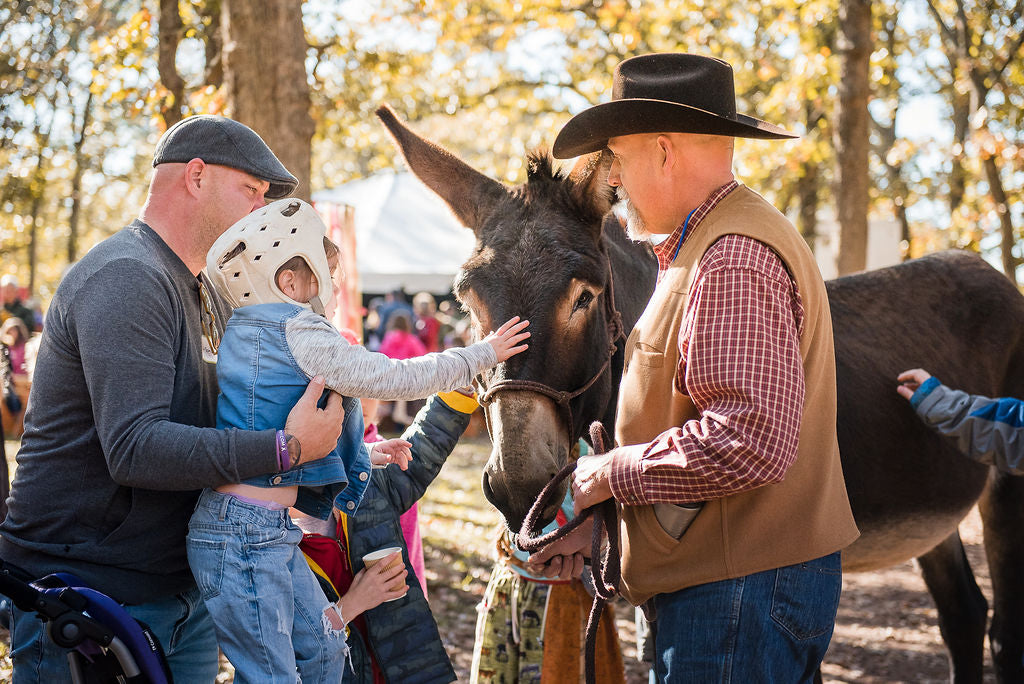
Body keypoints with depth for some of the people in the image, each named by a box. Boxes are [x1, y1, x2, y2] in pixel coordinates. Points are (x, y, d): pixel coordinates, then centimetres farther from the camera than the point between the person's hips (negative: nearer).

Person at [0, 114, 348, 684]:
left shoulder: (209, 294, 16)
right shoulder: (125, 279, -18)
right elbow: (134, 448, -28)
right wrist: (284, 449, -28)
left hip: (182, 591, 10)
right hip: (83, 590, -9)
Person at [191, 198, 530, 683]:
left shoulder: (249, 333, 17)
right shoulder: (298, 333, -13)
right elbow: (394, 379, -12)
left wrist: (363, 455, 26)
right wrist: (481, 355, -1)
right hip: (245, 530, -10)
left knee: (323, 644, 19)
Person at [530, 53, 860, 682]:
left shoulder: (734, 260, -19)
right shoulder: (706, 244, 17)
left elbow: (749, 444, -29)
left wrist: (607, 474, -16)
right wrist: (590, 512, 10)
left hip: (740, 590, -11)